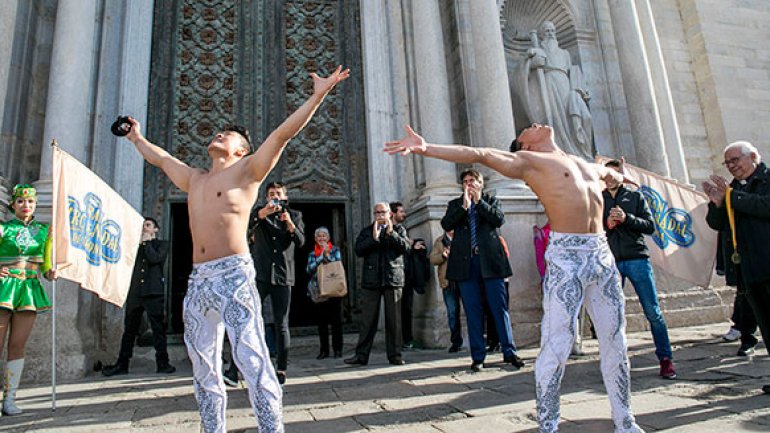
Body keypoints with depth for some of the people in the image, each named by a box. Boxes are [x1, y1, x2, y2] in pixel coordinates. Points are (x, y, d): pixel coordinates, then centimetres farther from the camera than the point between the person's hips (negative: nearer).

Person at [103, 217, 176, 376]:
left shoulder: (162, 244, 8)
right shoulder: (137, 245, 21)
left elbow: (155, 258, -10)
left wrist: (146, 242, -1)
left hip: (153, 292, -4)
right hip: (135, 292, 4)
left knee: (158, 329, -2)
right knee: (129, 329, 7)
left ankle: (162, 363, 3)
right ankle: (122, 364, 15)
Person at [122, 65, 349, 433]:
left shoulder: (246, 171, 5)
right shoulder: (194, 179, 23)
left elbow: (283, 133, -2)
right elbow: (161, 158, 41)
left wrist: (318, 96, -6)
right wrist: (137, 138, 55)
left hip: (233, 275, -7)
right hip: (198, 279, 7)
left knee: (252, 360, -11)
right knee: (203, 367, 13)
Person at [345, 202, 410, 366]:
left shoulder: (399, 230, 13)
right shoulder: (366, 231, 13)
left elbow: (406, 247, -4)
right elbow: (358, 250, -2)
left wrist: (391, 233, -11)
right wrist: (374, 238, -11)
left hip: (393, 279, 0)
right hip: (371, 280, 0)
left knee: (394, 319, 2)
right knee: (368, 319, 0)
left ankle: (395, 355, 11)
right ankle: (361, 355, 6)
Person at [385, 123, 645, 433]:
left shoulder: (585, 163, 22)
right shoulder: (528, 160, 3)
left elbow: (607, 172, 46)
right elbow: (479, 154, -10)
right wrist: (426, 149, -20)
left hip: (602, 253, 7)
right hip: (565, 256, -6)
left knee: (615, 342, 12)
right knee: (556, 346, -7)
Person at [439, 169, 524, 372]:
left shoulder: (491, 201, 14)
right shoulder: (455, 204, 16)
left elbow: (499, 219, -5)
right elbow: (446, 224, -2)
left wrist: (479, 201, -8)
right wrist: (464, 206, -10)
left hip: (490, 260, -1)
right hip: (466, 263, 1)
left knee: (500, 307, 1)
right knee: (473, 311, 4)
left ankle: (509, 352, 11)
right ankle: (478, 357, 11)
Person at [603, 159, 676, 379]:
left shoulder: (635, 196, 11)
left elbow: (650, 226, 3)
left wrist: (627, 218, -13)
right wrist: (607, 224, -11)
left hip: (637, 259, 0)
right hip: (611, 262, 0)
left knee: (653, 312, 0)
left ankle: (665, 359, 12)